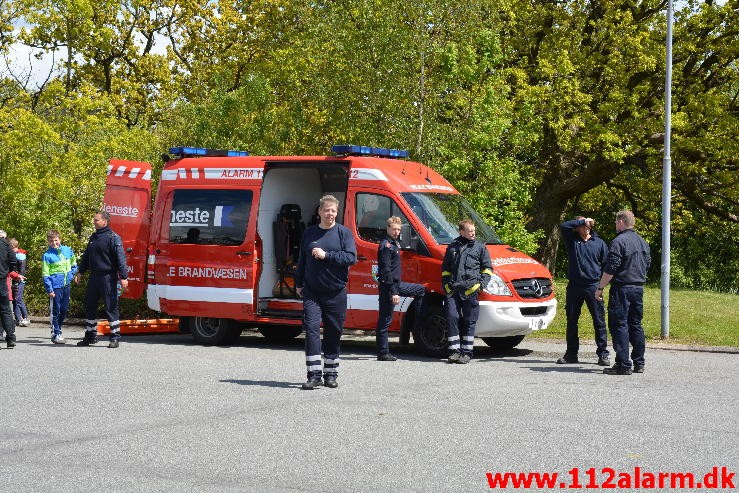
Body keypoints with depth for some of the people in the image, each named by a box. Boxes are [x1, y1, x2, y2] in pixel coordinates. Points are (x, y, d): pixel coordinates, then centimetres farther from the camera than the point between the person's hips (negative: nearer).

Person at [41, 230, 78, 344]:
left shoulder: (68, 250, 5)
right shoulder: (47, 255, -7)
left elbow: (74, 265, 21)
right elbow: (45, 275, -8)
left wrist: (70, 275, 7)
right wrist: (49, 290, -13)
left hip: (66, 285, 5)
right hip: (55, 286, -5)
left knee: (64, 310, 11)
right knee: (55, 311, -3)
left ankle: (57, 329, 26)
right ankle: (56, 334, 2)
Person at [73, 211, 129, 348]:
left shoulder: (113, 238, -9)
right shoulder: (93, 237, 15)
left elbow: (120, 258, -14)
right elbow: (86, 256, 26)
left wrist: (123, 276, -20)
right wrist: (80, 272, 25)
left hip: (108, 278, -8)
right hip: (94, 277, 8)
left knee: (111, 307, -4)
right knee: (90, 307, 11)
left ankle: (115, 337, 1)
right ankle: (90, 336, 22)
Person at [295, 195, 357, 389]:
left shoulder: (344, 232, 1)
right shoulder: (309, 233, 11)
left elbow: (351, 257, -11)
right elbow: (302, 260, 19)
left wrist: (326, 255, -16)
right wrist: (298, 284, 18)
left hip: (336, 292, -1)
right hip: (312, 291, 1)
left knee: (334, 333, 6)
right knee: (311, 328, -11)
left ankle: (330, 374, 17)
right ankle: (314, 375, -12)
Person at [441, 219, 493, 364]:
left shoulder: (480, 247, 10)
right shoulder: (452, 247, 16)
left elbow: (487, 267, 12)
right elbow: (445, 268, 22)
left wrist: (482, 282, -3)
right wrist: (446, 284, 10)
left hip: (470, 290, -2)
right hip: (453, 290, 2)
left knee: (469, 321, -1)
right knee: (452, 318, -6)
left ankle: (467, 352, 3)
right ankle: (454, 350, 1)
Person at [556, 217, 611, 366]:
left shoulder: (599, 243, 7)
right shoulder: (572, 240, 8)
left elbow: (606, 264, 8)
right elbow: (563, 226, -10)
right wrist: (582, 221, -11)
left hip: (593, 286, -1)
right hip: (574, 286, 1)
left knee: (599, 321, -3)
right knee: (571, 320, 7)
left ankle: (603, 354, 1)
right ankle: (571, 353, 17)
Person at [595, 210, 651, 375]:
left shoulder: (619, 241, -12)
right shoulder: (642, 242, 13)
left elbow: (610, 269, -16)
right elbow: (647, 264, 22)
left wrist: (600, 288, -10)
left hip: (622, 288, -8)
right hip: (639, 287, 8)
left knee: (619, 325, -6)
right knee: (636, 325, 14)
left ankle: (623, 365, -10)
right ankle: (639, 363, 17)